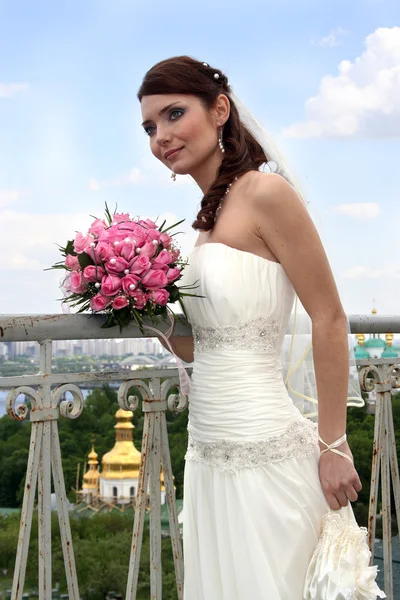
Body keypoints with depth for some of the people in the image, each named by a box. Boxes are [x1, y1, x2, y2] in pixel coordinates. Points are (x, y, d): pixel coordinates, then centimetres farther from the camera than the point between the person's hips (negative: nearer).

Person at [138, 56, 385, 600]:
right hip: (210, 453, 8)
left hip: (266, 455, -8)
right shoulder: (208, 215, 12)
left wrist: (334, 446, -12)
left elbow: (329, 320, -13)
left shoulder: (265, 193, -12)